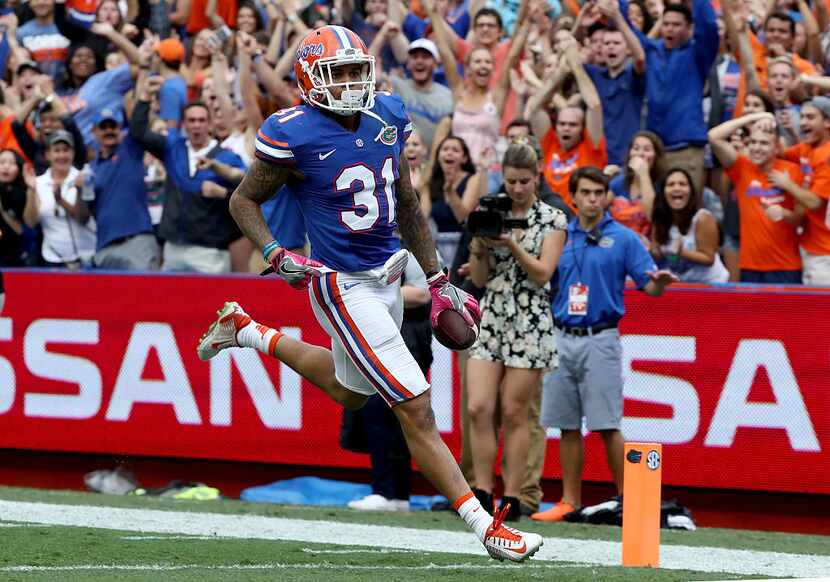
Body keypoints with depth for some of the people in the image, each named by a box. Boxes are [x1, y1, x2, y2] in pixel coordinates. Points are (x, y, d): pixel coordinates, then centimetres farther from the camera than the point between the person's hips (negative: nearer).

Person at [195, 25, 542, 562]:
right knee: (416, 411, -10)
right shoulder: (295, 135, -17)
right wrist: (277, 255, -20)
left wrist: (437, 281, 11)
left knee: (349, 390, 30)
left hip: (387, 276, 8)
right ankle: (486, 527, -8)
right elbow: (244, 200, -4)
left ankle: (245, 330, 46)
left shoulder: (387, 118, 1)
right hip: (344, 287, -8)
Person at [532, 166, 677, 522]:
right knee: (567, 426, 6)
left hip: (600, 339, -4)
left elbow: (649, 286, -2)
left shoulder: (623, 239, 0)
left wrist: (659, 282, -26)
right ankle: (570, 502, 13)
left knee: (606, 425, -8)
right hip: (562, 339, 4)